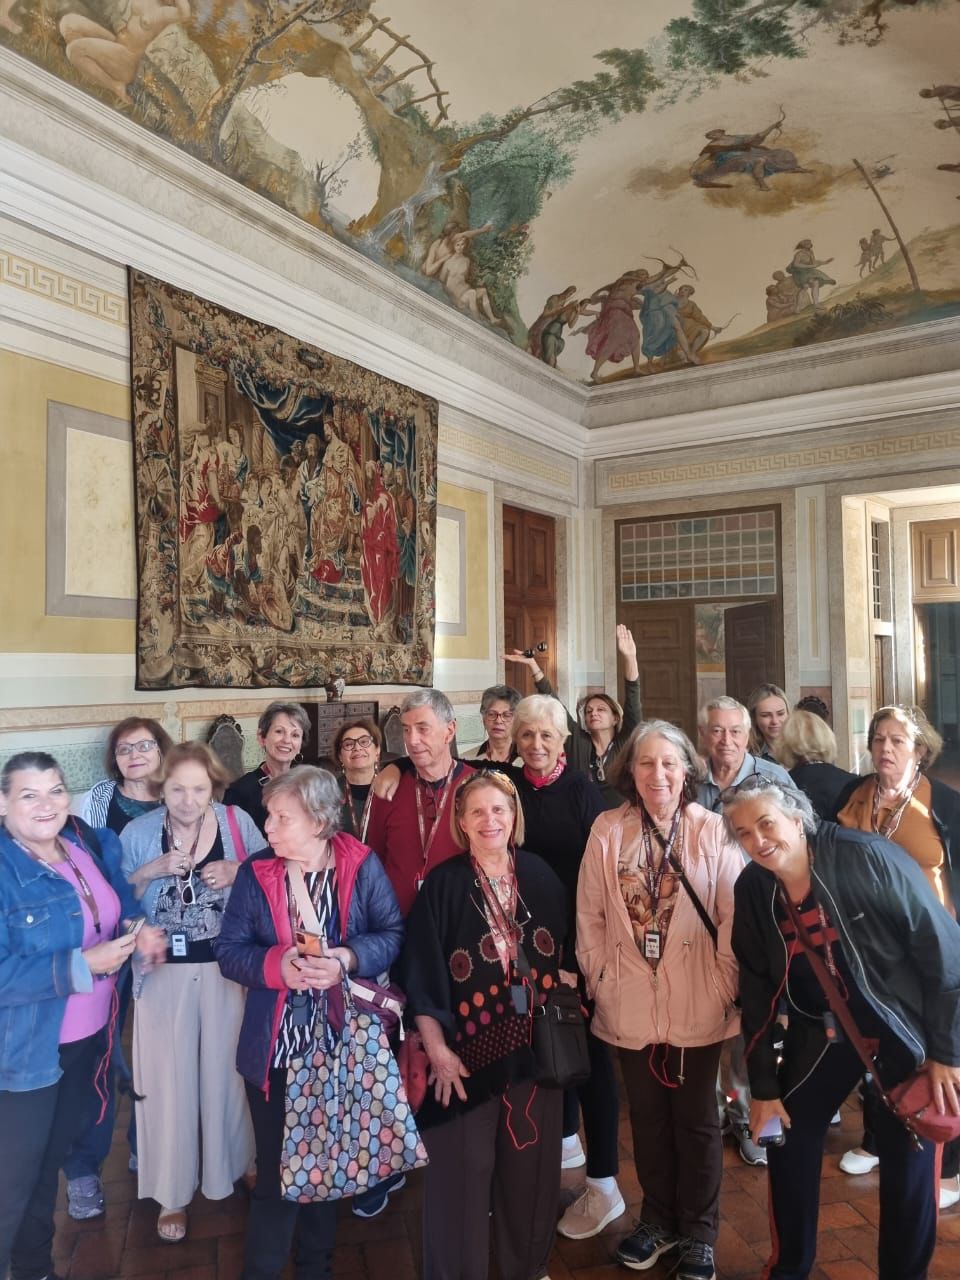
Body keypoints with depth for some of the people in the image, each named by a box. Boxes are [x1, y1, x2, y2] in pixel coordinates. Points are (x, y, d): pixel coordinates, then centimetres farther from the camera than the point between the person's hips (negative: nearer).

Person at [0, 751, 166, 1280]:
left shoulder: (94, 845, -3)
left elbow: (121, 904, 12)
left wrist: (139, 930, -8)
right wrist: (81, 964, -30)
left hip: (88, 1038, 7)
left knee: (52, 1159, 26)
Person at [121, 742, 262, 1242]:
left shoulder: (238, 822, -5)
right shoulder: (138, 832, -4)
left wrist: (238, 872, -18)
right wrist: (152, 871, -17)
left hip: (229, 968, 0)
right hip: (164, 973, 0)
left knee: (227, 1070, 14)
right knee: (169, 1078, 8)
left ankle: (232, 1168, 37)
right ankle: (172, 1193, 27)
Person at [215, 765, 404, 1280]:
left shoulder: (362, 866, -9)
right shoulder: (255, 872, -7)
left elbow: (392, 934, -9)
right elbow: (229, 951, -7)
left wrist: (348, 957, -26)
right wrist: (277, 965, -25)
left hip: (342, 1044, 1)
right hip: (273, 1047, 0)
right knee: (274, 1169, 10)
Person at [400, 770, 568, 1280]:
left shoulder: (540, 876, 1)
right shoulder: (443, 884, -8)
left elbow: (564, 957, 9)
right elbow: (421, 974, -9)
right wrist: (437, 1049, -13)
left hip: (535, 1048, 3)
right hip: (467, 1048, -3)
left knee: (531, 1164, 15)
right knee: (463, 1170, 6)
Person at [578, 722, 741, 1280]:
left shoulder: (715, 831, -10)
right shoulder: (608, 830, -5)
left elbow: (734, 917, -6)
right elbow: (590, 916, 1)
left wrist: (725, 987, -7)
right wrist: (600, 979, 0)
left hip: (697, 1006, -1)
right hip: (631, 1005, 2)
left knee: (696, 1122, 14)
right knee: (649, 1118, 18)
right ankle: (658, 1220, 40)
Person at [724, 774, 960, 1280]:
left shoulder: (868, 858, -25)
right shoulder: (752, 891, -11)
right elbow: (756, 989, -2)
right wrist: (763, 1086, 1)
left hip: (902, 1030, -3)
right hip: (821, 1034, 4)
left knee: (908, 1165, 4)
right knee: (789, 1145, 7)